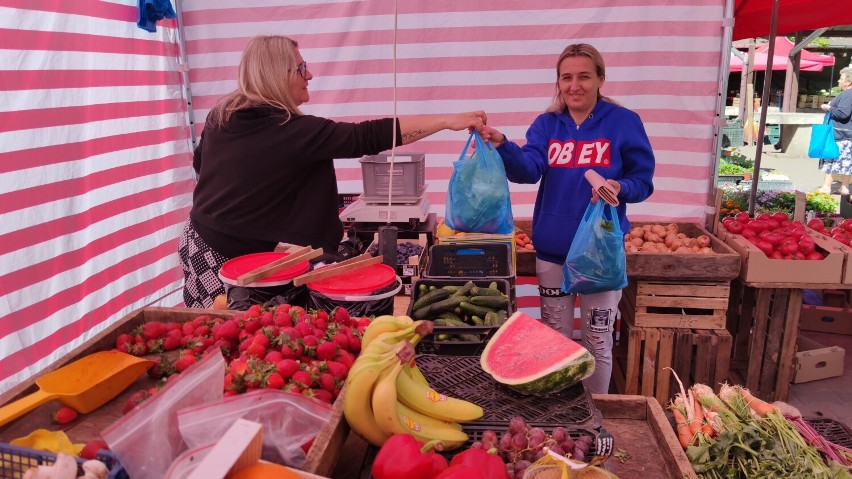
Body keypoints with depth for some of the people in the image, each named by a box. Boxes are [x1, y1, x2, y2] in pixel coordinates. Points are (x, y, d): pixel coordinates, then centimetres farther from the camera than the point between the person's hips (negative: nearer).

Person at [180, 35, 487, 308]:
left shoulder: (220, 117, 1)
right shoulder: (293, 131, -23)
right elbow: (369, 137, -27)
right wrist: (448, 120, -24)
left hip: (200, 241, 8)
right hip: (238, 256, -8)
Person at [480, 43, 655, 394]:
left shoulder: (624, 123, -5)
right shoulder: (547, 125, 2)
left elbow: (643, 182, -2)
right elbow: (527, 169, -15)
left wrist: (620, 188, -24)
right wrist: (502, 145, -34)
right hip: (552, 249, 3)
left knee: (597, 342, 9)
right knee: (555, 339, 16)